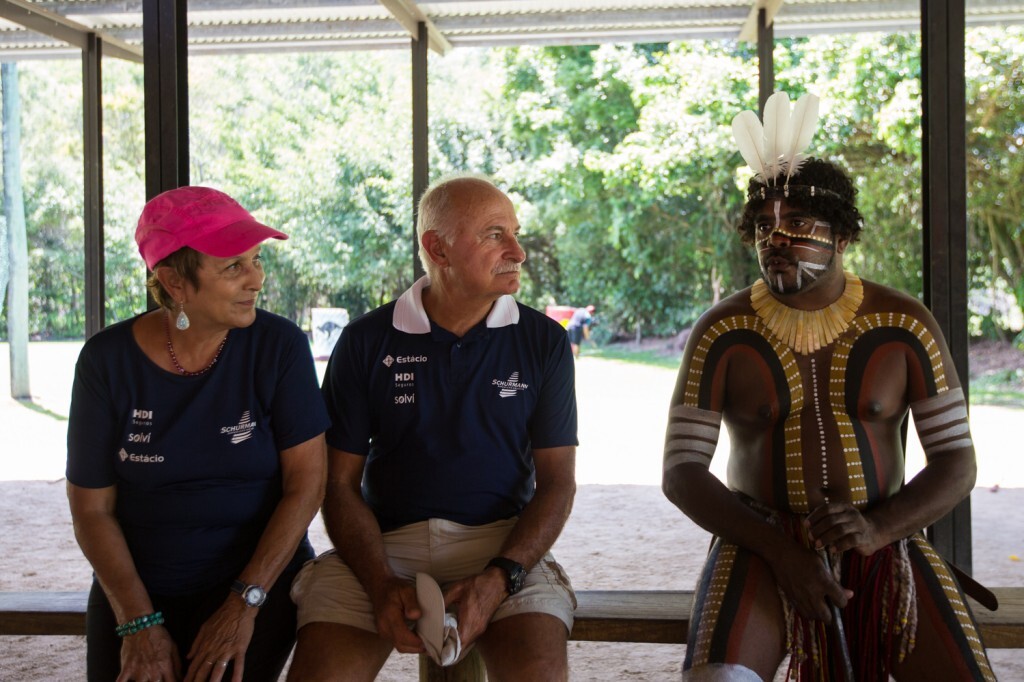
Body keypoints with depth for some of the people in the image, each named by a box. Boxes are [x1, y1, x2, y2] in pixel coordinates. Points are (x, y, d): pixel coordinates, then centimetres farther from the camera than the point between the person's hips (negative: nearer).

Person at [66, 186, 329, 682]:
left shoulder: (279, 346, -8)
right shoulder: (108, 359, -5)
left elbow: (307, 483, -9)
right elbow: (91, 508, -2)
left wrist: (245, 603, -16)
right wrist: (139, 623, -12)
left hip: (259, 579, -1)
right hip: (134, 587, 1)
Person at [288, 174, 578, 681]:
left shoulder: (544, 342, 5)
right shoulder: (365, 342, 4)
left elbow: (557, 480, 3)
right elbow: (341, 482, 3)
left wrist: (499, 578, -14)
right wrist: (381, 585, -14)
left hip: (502, 541, 0)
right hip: (383, 542, 1)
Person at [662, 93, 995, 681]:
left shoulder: (904, 326, 0)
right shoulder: (721, 334, -2)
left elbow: (957, 461, 1)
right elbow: (681, 471, -3)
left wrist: (877, 527, -18)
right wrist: (781, 551, -16)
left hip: (884, 541, 2)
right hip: (760, 545, -2)